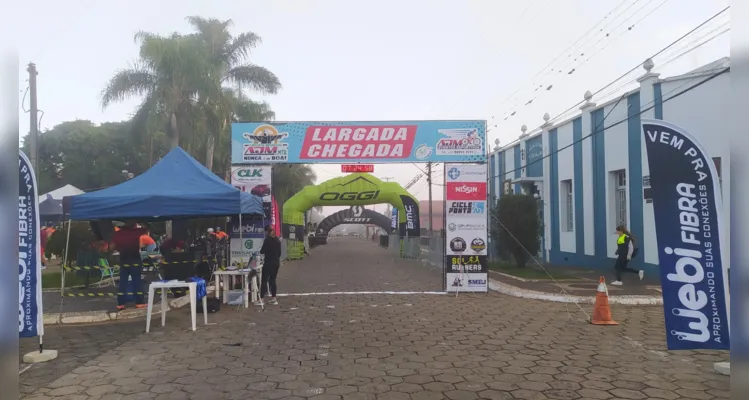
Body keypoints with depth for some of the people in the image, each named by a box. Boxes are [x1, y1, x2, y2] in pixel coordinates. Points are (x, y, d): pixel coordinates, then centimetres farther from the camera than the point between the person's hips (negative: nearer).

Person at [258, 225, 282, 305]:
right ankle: (274, 298, 14)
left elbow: (262, 251, -11)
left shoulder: (267, 239, -12)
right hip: (276, 262, 7)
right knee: (272, 280, 13)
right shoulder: (277, 240, 9)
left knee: (264, 280, -4)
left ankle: (261, 299, -7)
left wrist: (261, 251, 10)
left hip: (268, 262, -6)